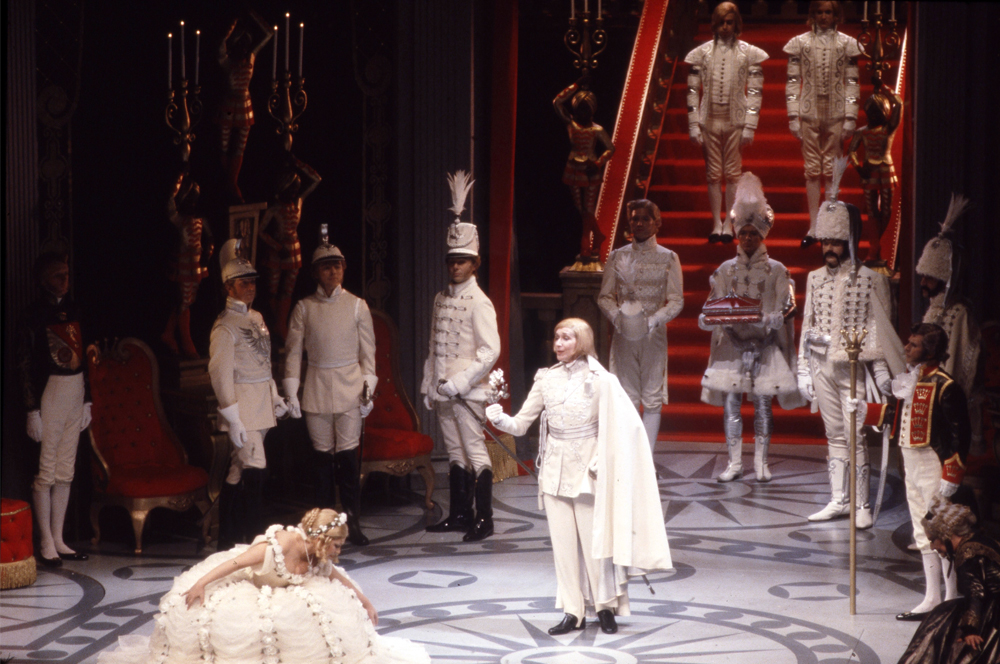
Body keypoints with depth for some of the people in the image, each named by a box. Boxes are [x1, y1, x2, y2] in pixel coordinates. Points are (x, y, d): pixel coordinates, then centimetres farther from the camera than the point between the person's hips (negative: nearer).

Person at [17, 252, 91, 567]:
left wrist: (87, 399, 13)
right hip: (49, 391, -7)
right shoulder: (36, 313, -8)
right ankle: (47, 544, 3)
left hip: (75, 392, 7)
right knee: (46, 470, -3)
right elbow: (26, 363, -11)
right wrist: (32, 409, -15)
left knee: (65, 470, 9)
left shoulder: (72, 309, 12)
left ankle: (59, 540, 15)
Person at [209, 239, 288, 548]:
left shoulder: (256, 318, 14)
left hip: (261, 404, 8)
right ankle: (239, 538, -8)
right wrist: (233, 418, -19)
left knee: (240, 471, 11)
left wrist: (275, 396, 19)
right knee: (254, 469, -14)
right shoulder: (225, 325, -12)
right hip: (242, 406, -8)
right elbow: (220, 373, -16)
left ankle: (230, 540, 17)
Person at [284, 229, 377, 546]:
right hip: (316, 389, 1)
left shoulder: (357, 305, 5)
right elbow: (293, 351, 5)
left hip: (349, 389, -1)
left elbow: (368, 351, 6)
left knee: (348, 454, -7)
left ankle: (352, 520, 0)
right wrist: (291, 392, -1)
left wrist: (368, 388, -2)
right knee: (323, 455, 5)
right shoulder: (304, 307, 5)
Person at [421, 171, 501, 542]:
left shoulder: (479, 303, -10)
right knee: (455, 454, 14)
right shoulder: (441, 299, 13)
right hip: (443, 391, 7)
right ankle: (458, 515, 22)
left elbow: (490, 351, -17)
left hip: (468, 392, -7)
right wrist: (428, 385, 13)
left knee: (475, 453, -5)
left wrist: (458, 383, -19)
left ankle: (484, 520, 0)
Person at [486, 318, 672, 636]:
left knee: (594, 540, 1)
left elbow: (621, 427, -7)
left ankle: (605, 606, 18)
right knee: (563, 543, 5)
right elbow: (521, 424, 3)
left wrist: (601, 461, -14)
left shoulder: (600, 380, -6)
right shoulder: (546, 378, 5)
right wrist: (499, 419, -16)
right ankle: (574, 612, 13)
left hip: (587, 470, -4)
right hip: (555, 471, 4)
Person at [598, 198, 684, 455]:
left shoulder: (668, 258, 4)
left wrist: (653, 321, -16)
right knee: (626, 399, 2)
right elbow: (605, 296, 8)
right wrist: (617, 316, -13)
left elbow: (676, 301, 0)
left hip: (653, 336, -1)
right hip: (623, 335, 1)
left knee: (652, 399, 0)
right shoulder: (617, 256, 8)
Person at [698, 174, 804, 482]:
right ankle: (735, 462, 9)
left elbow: (786, 308, -3)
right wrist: (708, 319, -16)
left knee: (762, 405, 2)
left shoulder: (776, 270, 3)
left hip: (765, 345, -2)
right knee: (730, 403, -1)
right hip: (732, 345, 2)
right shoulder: (726, 270, 10)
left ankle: (761, 462, 12)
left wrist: (768, 319, -24)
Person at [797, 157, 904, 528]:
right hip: (821, 366, 4)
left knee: (855, 435, -7)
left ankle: (862, 504, 1)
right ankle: (838, 500, 17)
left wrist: (880, 369, -5)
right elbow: (807, 324, 11)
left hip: (852, 367, -4)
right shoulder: (816, 278, 9)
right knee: (834, 435, 10)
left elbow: (879, 326, -2)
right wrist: (804, 370, 8)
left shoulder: (868, 279, -4)